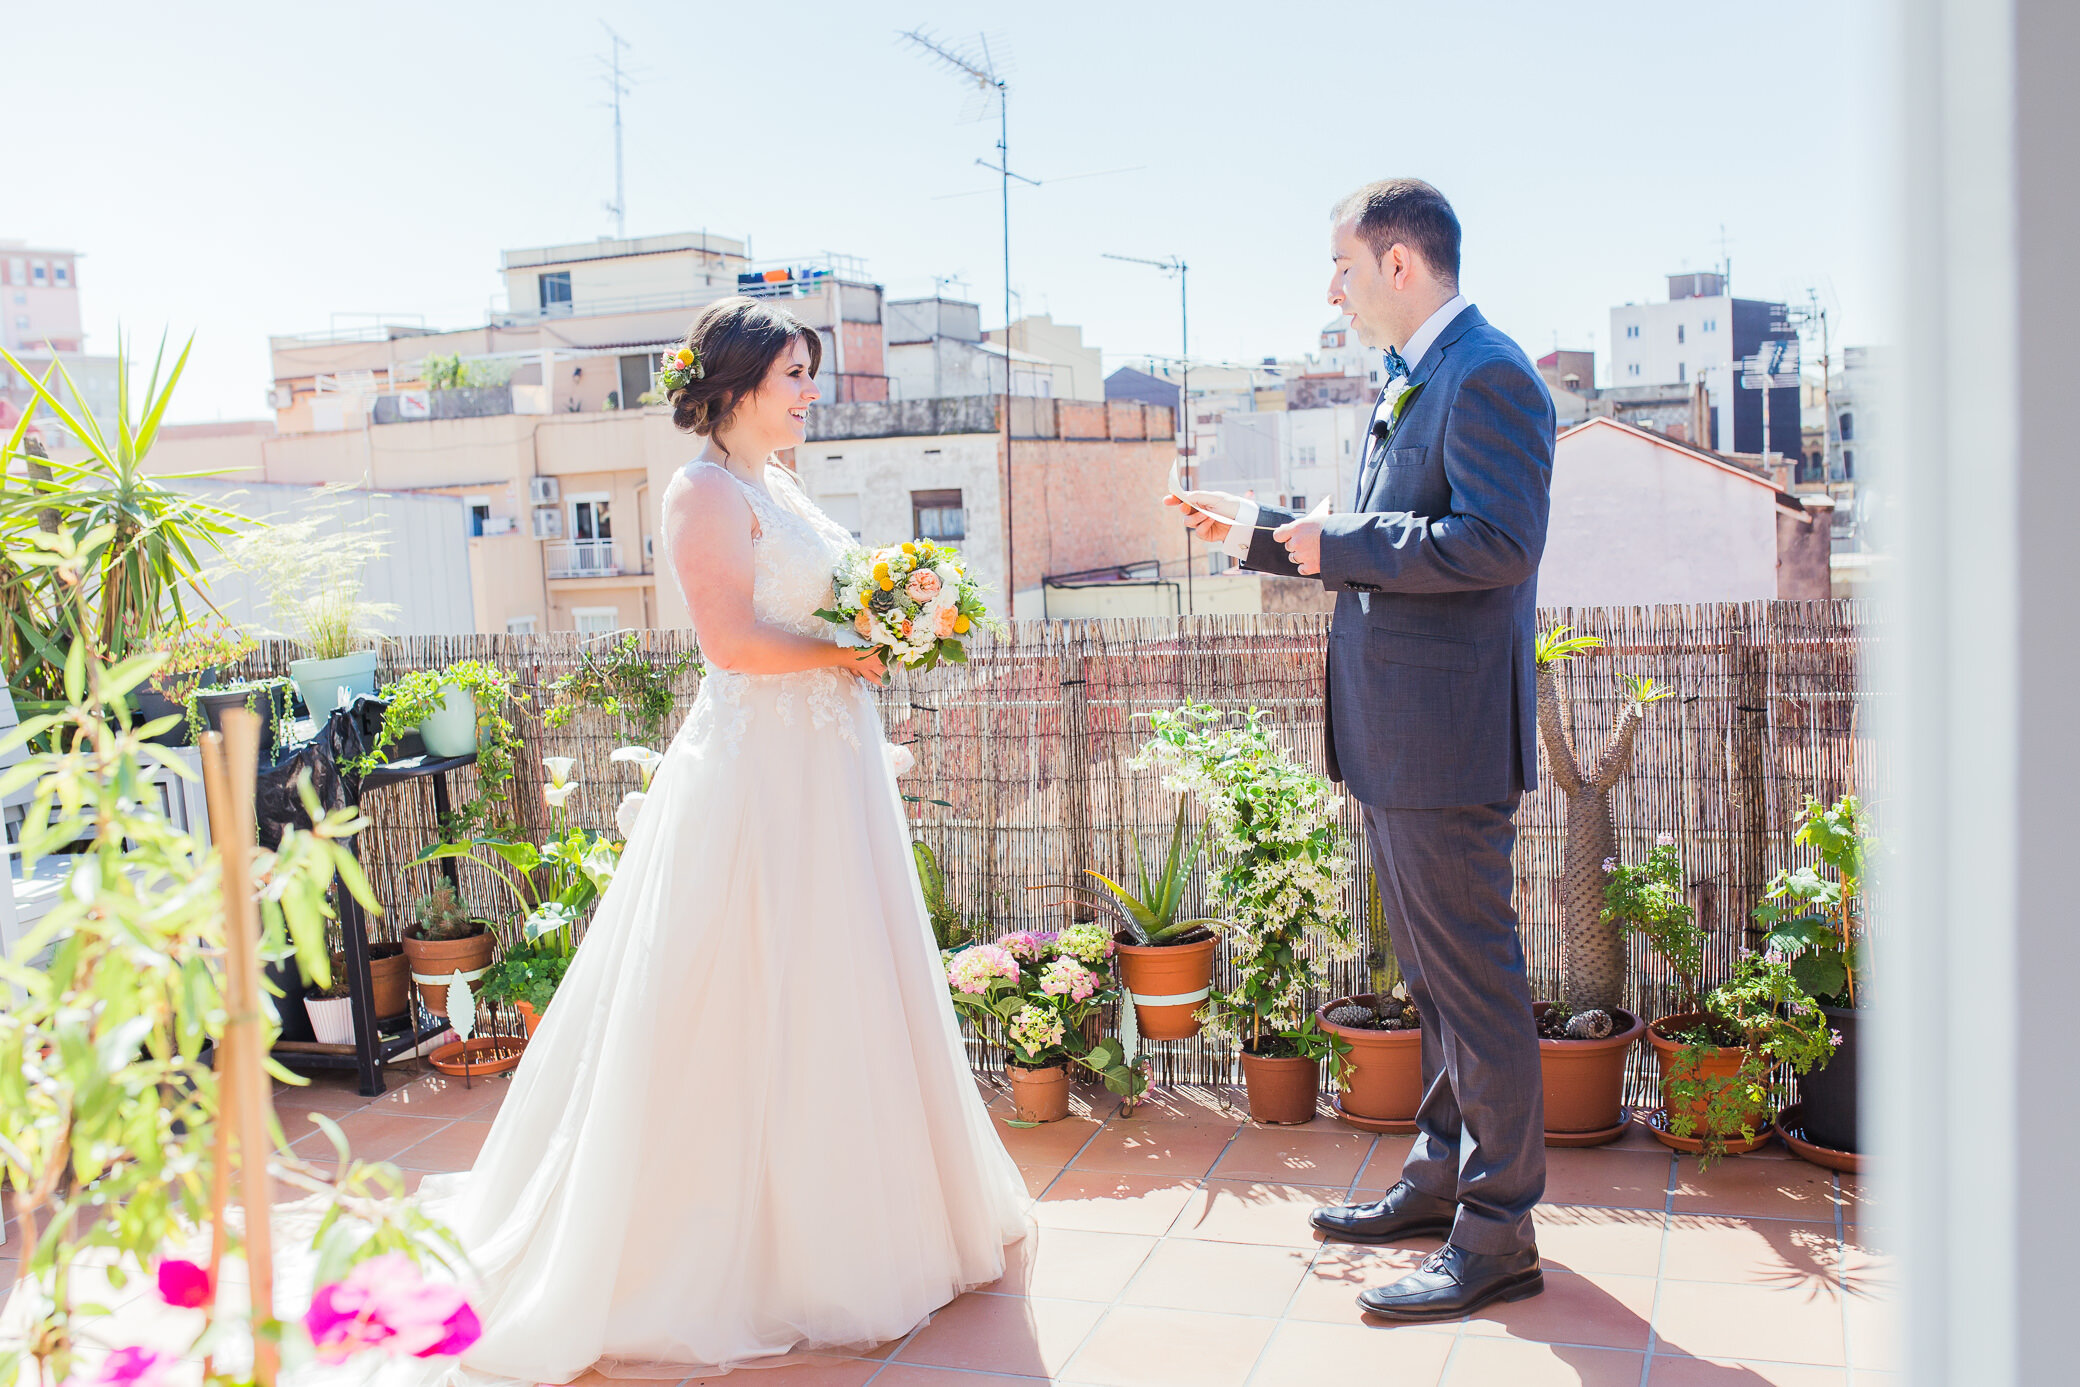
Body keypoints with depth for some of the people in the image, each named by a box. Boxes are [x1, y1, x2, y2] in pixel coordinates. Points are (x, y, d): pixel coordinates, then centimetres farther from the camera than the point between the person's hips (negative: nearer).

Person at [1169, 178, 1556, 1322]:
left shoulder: (1486, 376, -15)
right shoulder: (1411, 382, 17)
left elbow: (1497, 541, -26)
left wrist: (1336, 543, -20)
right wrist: (1256, 533, 19)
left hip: (1447, 740, -11)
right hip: (1396, 741, 11)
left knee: (1474, 981, -2)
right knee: (1436, 977, 19)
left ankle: (1497, 1234, 9)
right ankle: (1442, 1177, 34)